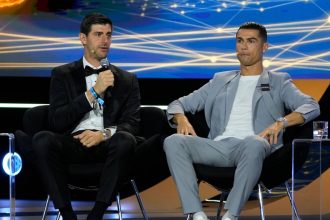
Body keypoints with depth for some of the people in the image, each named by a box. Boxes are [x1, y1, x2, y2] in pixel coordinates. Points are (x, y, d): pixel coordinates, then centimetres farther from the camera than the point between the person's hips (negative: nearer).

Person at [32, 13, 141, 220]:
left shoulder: (127, 80, 18)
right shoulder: (62, 75, 15)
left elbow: (132, 124, 5)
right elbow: (57, 121, 1)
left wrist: (104, 134, -16)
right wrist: (93, 92, -7)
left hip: (107, 145, 0)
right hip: (72, 142, 0)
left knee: (125, 139, -34)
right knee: (42, 139, -32)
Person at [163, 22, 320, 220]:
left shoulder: (278, 82, 21)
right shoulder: (220, 81, 30)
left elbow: (311, 107, 5)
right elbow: (179, 103, 28)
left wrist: (281, 122, -16)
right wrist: (181, 119, 2)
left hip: (253, 144, -3)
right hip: (219, 145, 3)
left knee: (253, 144, -41)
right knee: (173, 142, -25)